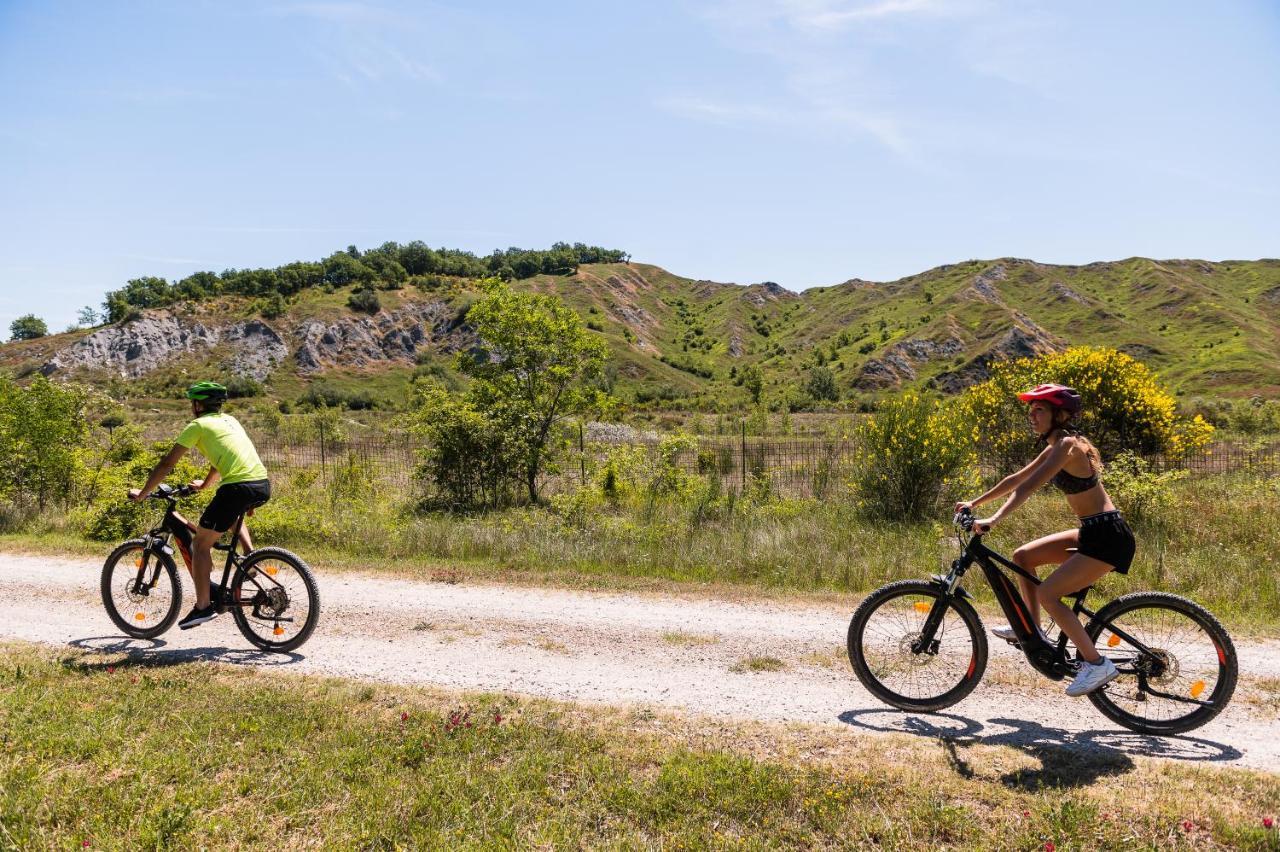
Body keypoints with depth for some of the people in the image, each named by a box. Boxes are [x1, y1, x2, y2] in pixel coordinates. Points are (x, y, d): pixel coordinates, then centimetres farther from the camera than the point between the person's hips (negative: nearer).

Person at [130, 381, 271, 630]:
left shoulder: (198, 425, 7)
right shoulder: (229, 420, 27)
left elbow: (167, 464, 6)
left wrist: (142, 493, 16)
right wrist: (204, 484, 53)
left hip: (239, 488, -7)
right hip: (263, 486, 8)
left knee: (200, 544, 7)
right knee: (232, 516, 40)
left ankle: (203, 606, 5)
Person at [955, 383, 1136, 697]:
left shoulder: (1066, 445, -17)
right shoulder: (1054, 448, 12)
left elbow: (1028, 487, -28)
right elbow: (1016, 479, 20)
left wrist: (993, 520, -36)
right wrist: (975, 503, 20)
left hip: (1109, 536, -10)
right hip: (1091, 533, 10)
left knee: (1047, 593, -14)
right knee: (1023, 556, 10)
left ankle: (1097, 664, -5)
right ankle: (1033, 631, 20)